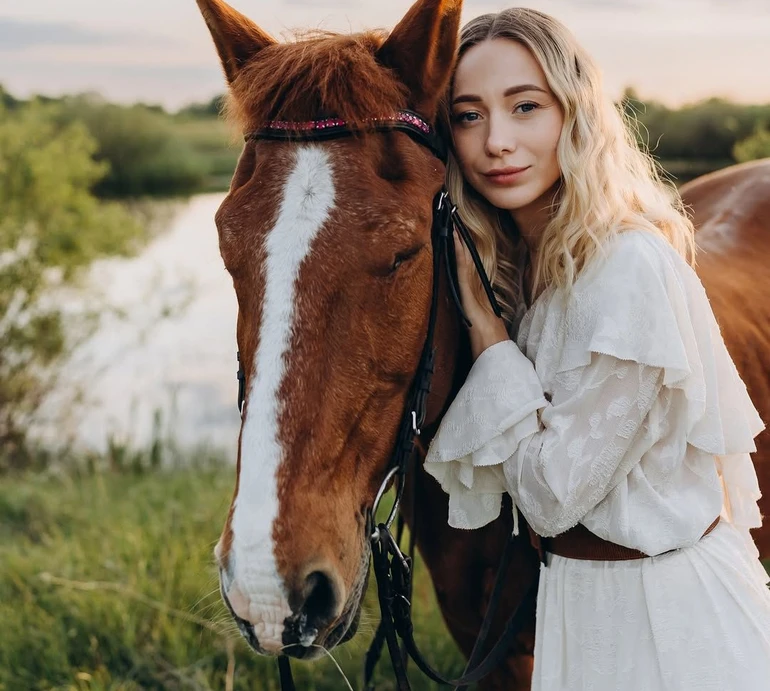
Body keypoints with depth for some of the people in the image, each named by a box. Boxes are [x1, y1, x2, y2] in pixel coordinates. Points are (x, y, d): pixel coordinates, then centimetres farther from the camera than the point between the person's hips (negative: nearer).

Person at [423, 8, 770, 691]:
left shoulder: (632, 268, -25)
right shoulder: (510, 263, 1)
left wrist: (486, 328, -19)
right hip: (576, 600, 8)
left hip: (665, 616, -8)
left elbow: (555, 492, -22)